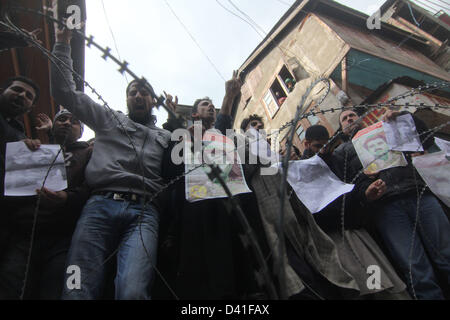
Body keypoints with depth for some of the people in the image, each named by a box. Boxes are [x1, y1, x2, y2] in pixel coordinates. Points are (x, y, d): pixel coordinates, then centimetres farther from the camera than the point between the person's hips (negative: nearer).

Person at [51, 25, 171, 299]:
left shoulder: (165, 136, 30)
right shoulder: (109, 119, 29)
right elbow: (65, 92, 26)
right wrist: (63, 43, 24)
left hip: (143, 212, 0)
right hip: (101, 205, 1)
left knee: (132, 291, -27)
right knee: (78, 289, -19)